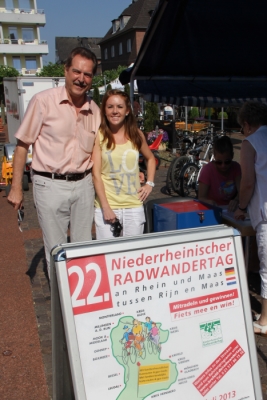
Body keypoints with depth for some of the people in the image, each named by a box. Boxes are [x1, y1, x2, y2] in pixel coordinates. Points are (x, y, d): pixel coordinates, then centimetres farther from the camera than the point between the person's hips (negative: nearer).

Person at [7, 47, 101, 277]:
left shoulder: (94, 111, 6)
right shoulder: (44, 101, -8)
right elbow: (23, 144, -4)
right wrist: (16, 188, -6)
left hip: (83, 184, 4)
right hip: (51, 185, -4)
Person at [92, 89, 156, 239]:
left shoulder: (136, 135, 6)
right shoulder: (99, 136, -3)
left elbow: (151, 159, 24)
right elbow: (96, 174, -7)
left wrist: (149, 183, 10)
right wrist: (106, 207, -12)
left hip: (134, 206, 3)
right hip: (106, 206, -2)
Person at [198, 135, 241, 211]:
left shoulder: (236, 167, 0)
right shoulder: (207, 170, -11)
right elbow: (201, 197, -14)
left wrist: (236, 200, -33)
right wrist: (209, 202, -38)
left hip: (231, 210, 3)